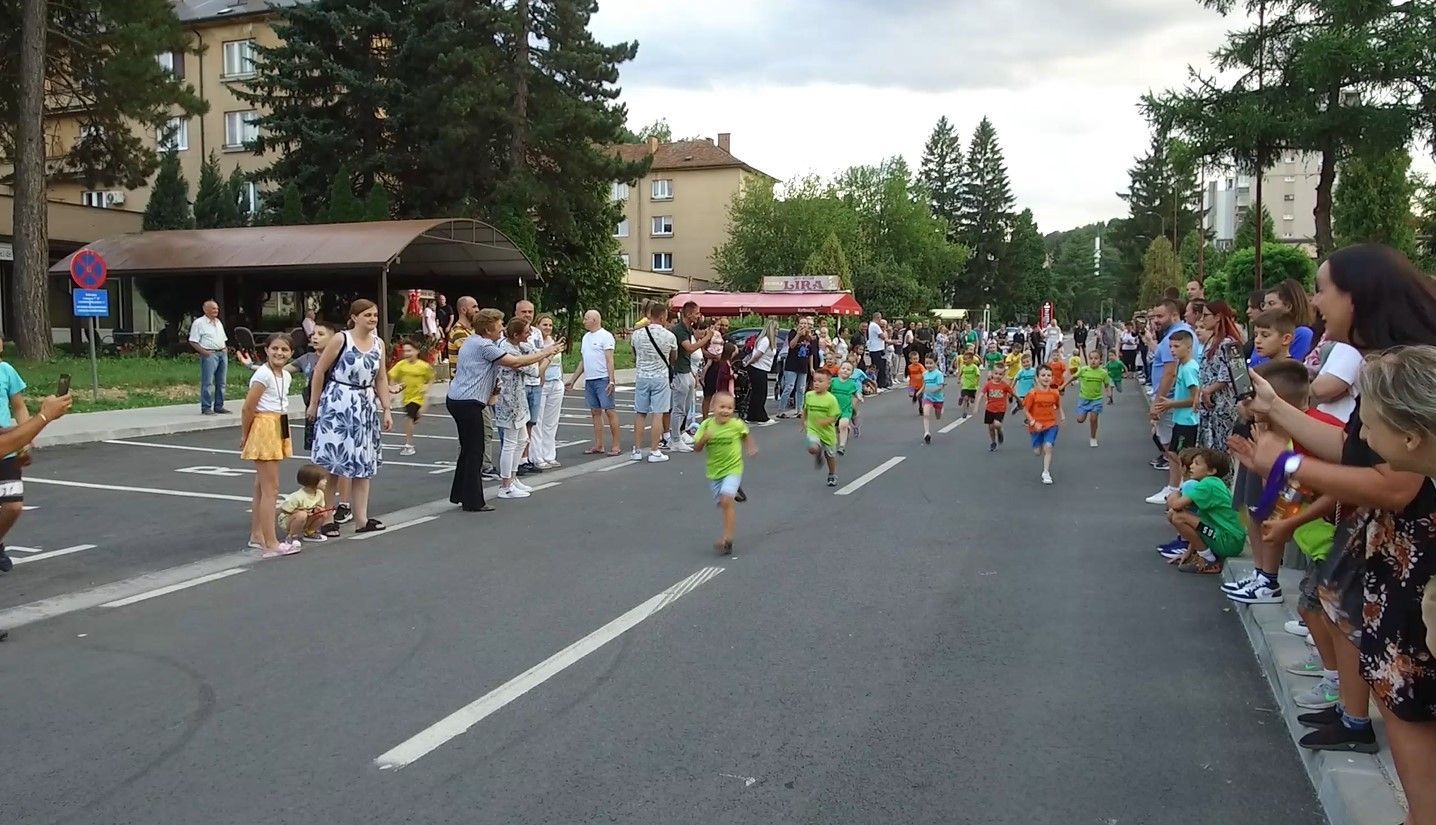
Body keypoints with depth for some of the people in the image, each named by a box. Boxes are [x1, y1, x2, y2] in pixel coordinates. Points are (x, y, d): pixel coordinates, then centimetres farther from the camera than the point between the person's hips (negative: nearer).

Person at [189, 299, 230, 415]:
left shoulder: (218, 322, 19)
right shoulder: (199, 323, -3)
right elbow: (193, 341, -7)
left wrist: (225, 349, 10)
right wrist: (204, 352, -16)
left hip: (222, 353, 7)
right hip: (209, 354, -7)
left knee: (221, 382, 8)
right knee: (208, 383, -8)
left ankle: (219, 406, 14)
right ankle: (206, 408, -5)